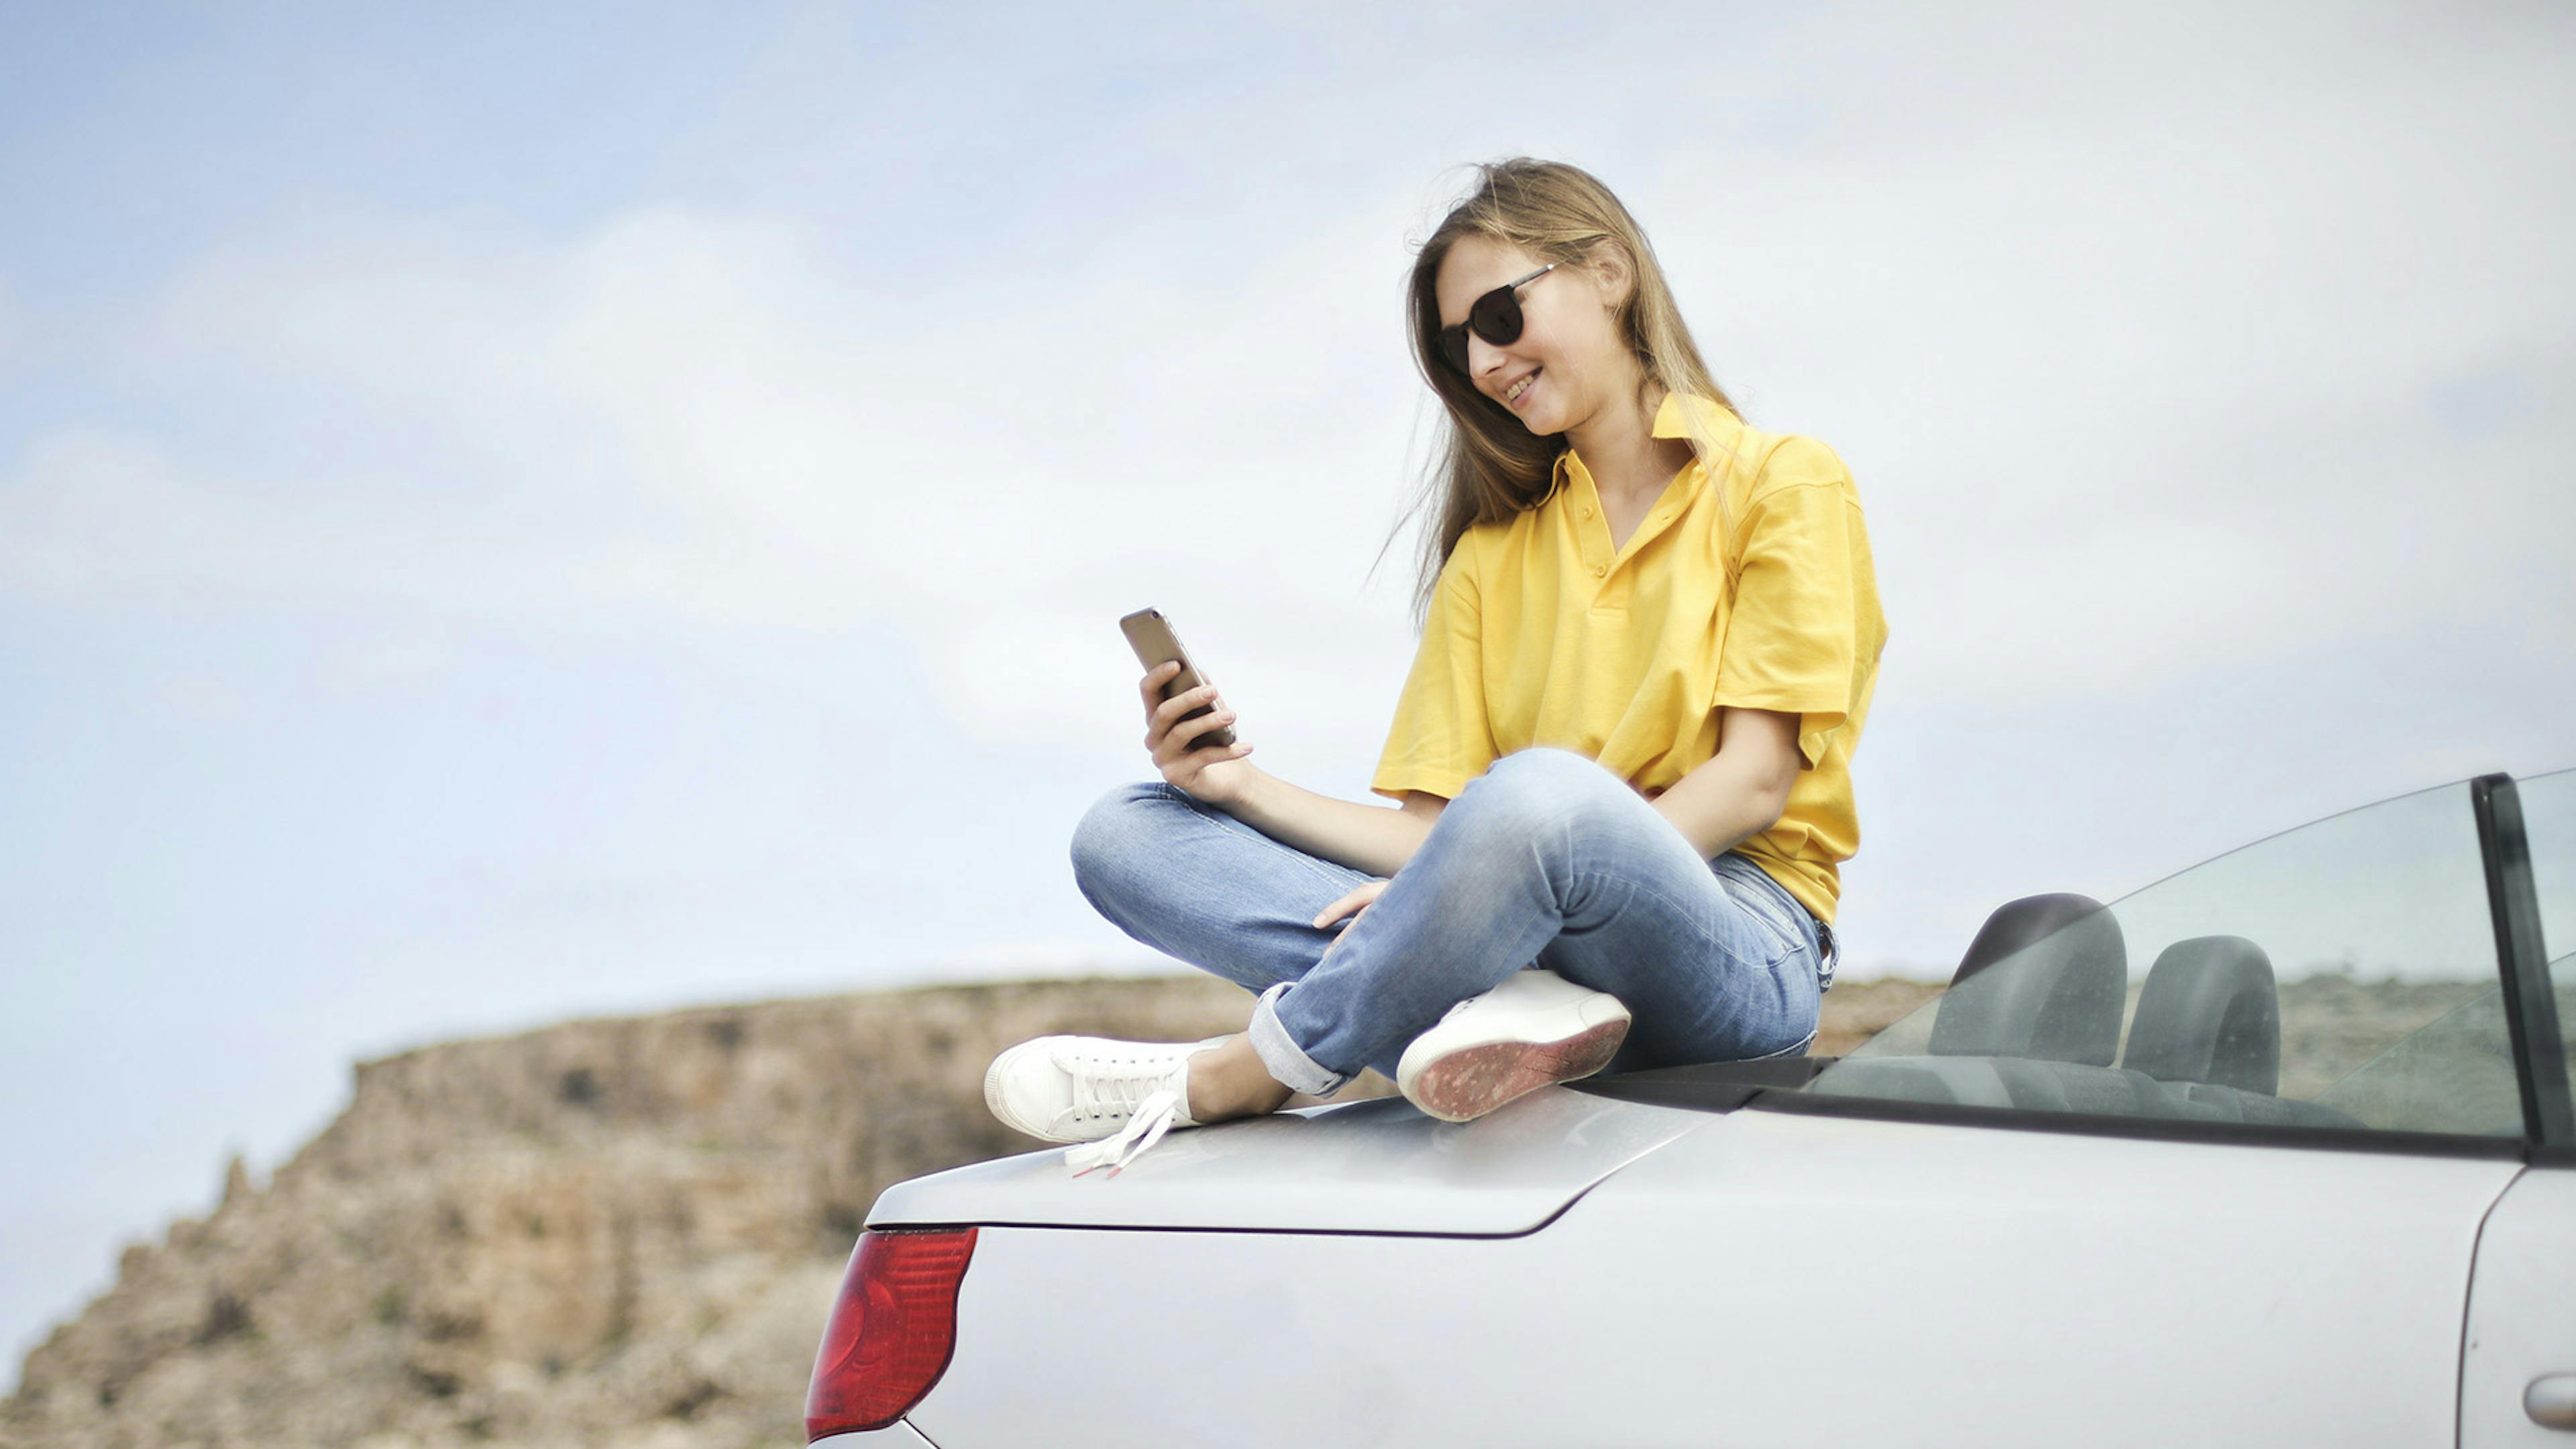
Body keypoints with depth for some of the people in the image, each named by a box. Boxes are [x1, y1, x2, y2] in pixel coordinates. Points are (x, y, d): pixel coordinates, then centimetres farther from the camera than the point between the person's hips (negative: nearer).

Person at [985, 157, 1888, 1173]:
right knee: (1123, 833, -8)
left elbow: (1754, 781, -7)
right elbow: (1434, 830, 11)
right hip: (1525, 932, 6)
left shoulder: (1783, 483, 6)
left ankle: (1226, 1081, -21)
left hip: (1739, 945, -5)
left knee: (1538, 790, -40)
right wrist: (1248, 789, -6)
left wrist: (1503, 879, -19)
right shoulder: (1491, 554, 23)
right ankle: (1492, 1001, -31)